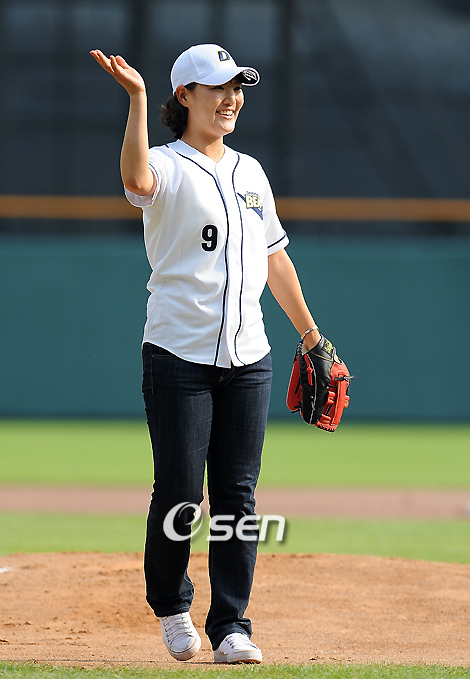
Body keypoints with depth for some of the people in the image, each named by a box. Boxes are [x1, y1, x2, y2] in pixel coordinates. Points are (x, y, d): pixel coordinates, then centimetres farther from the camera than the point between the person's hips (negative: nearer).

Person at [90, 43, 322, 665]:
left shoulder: (249, 172, 14)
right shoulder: (168, 167, -5)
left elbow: (274, 258, 22)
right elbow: (137, 179, -31)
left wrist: (311, 333, 23)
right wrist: (136, 99, -40)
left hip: (247, 358, 5)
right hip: (179, 356, -5)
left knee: (237, 494, 2)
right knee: (180, 492, -3)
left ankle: (231, 625, 6)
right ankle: (170, 604, 21)